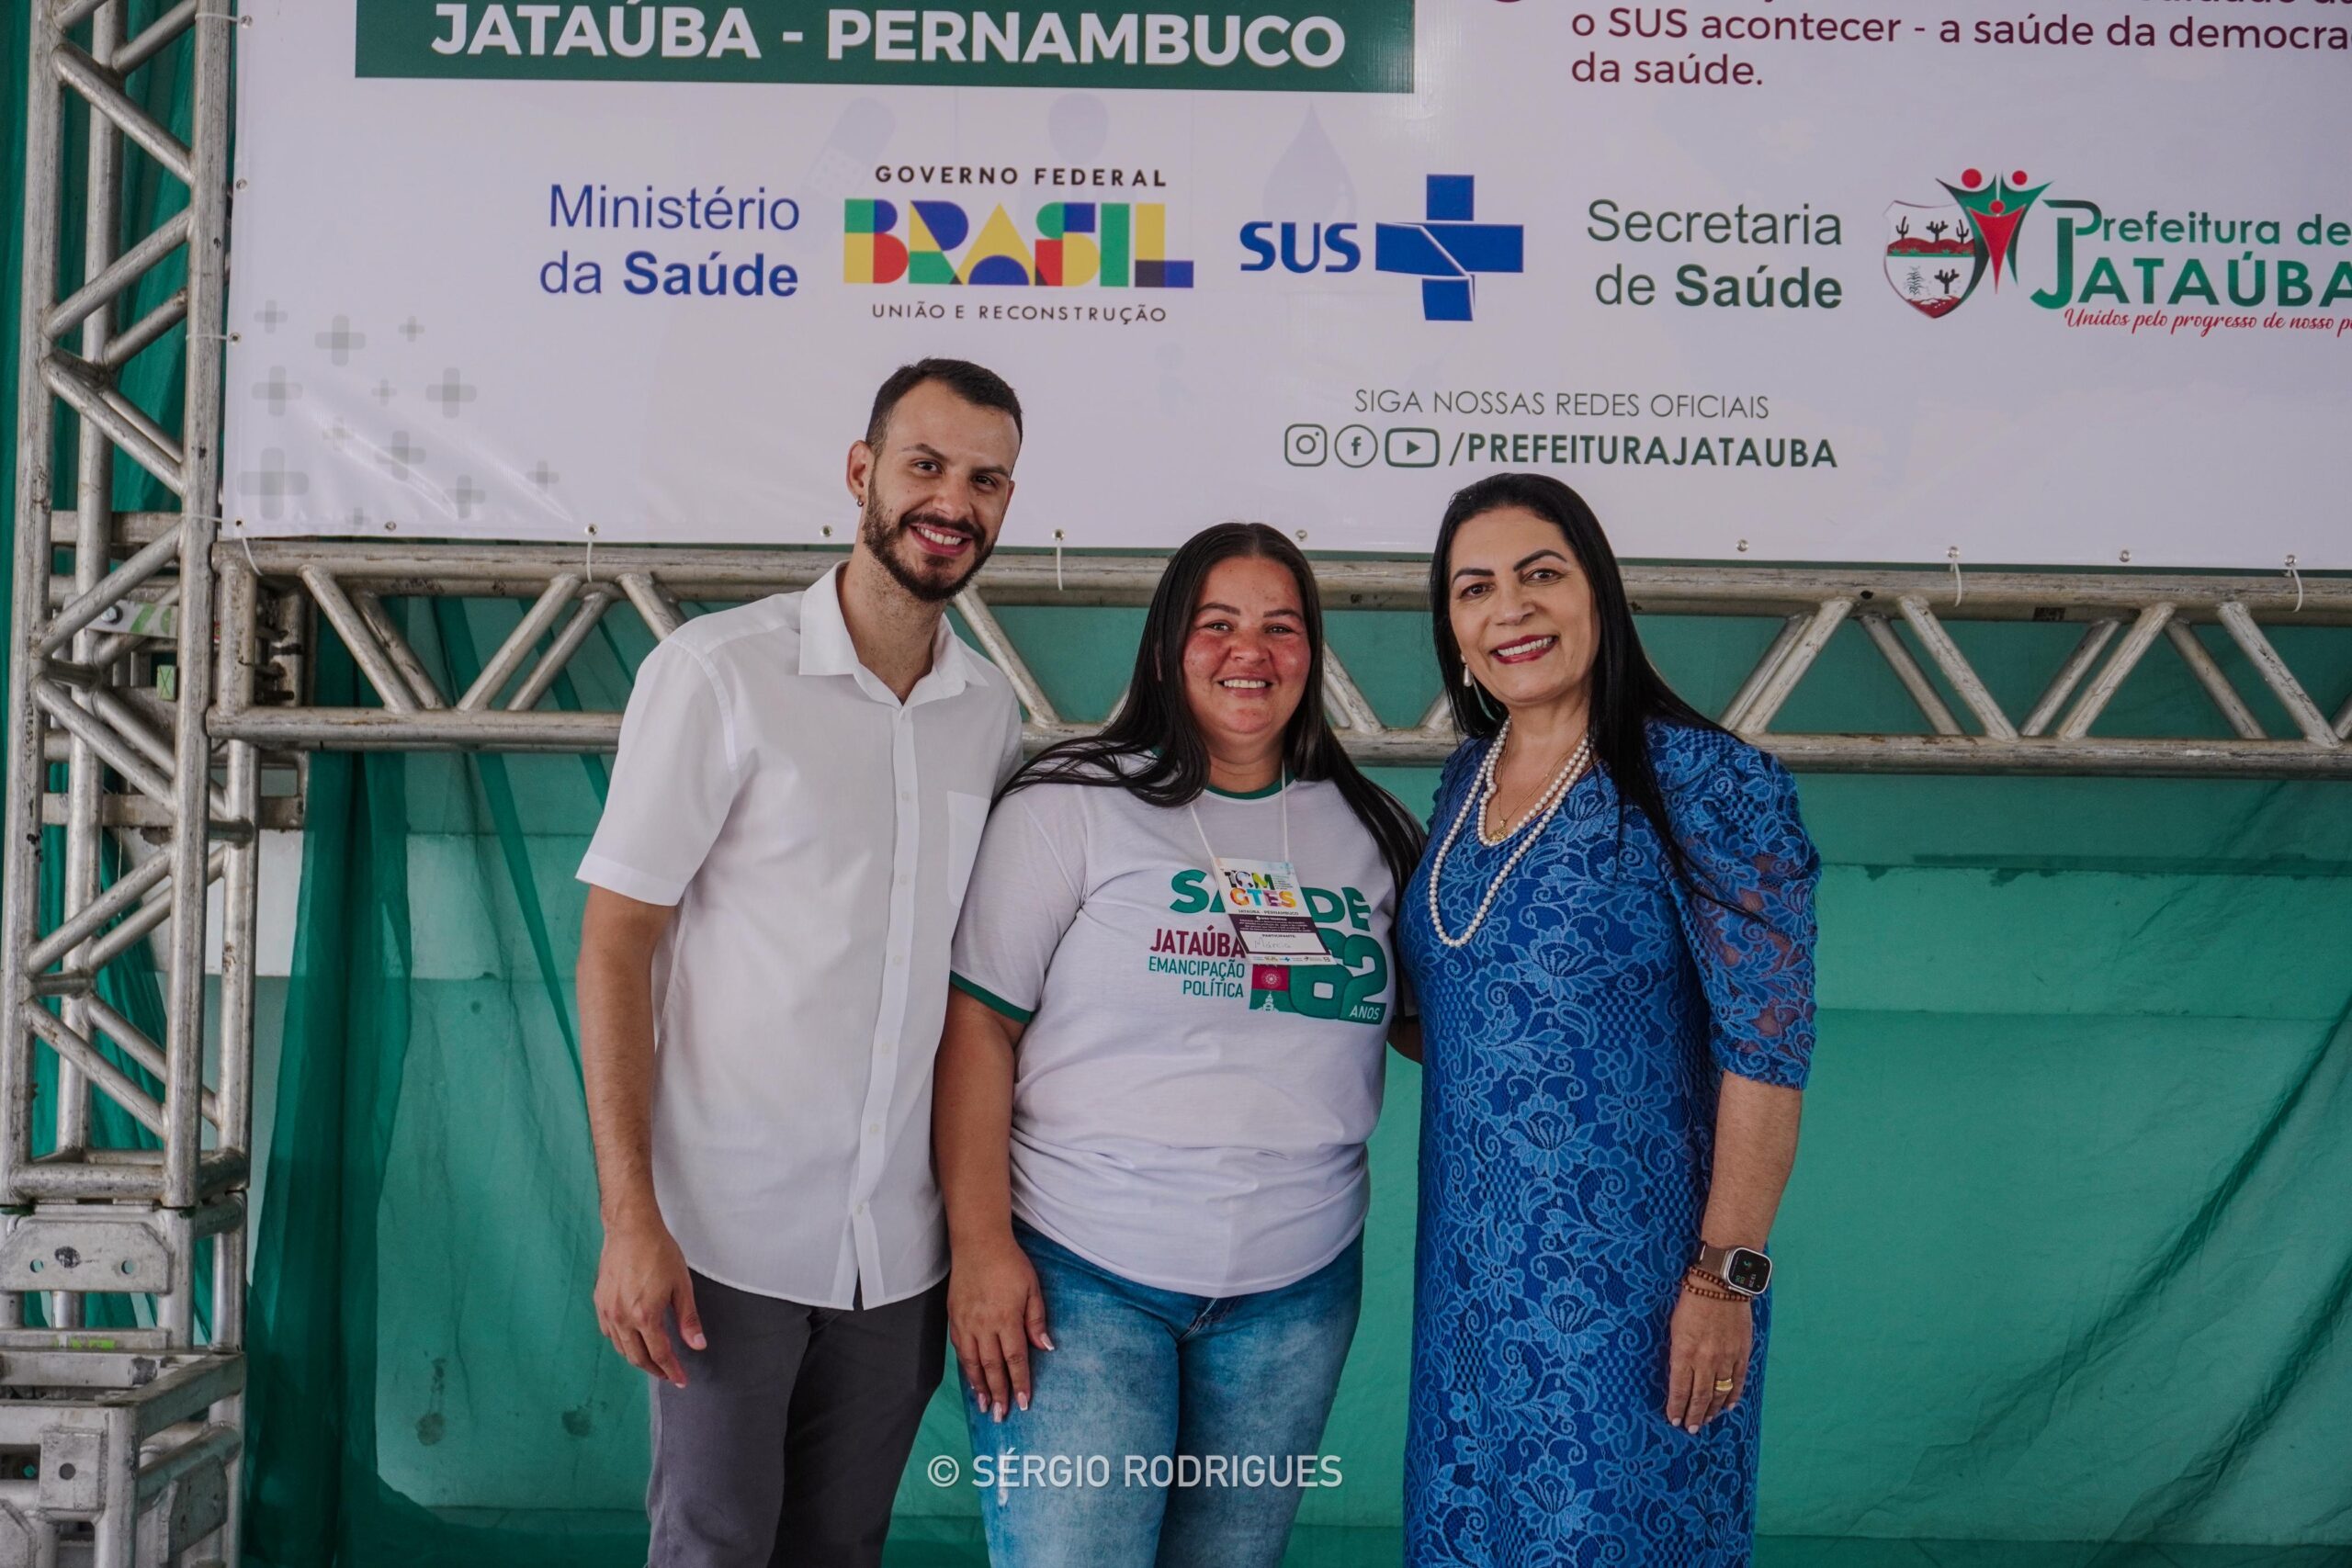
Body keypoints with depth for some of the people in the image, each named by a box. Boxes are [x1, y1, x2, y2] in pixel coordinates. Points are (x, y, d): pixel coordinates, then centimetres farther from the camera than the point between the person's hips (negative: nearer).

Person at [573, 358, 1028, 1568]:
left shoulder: (992, 712, 6)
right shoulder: (718, 672, -9)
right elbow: (614, 944, -9)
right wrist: (629, 1218, -15)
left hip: (903, 1243, 4)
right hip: (733, 1236, -4)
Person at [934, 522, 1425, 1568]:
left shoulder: (1369, 830, 9)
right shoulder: (1073, 803, -3)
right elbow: (979, 1023, -6)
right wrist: (981, 1245, -12)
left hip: (1295, 1290, 4)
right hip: (1081, 1281, -4)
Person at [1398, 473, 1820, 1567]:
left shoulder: (1702, 781, -12)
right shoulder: (1465, 780, 8)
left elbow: (1765, 1046, -15)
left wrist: (1727, 1273, -17)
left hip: (1625, 1282, -6)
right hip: (1468, 1273, 6)